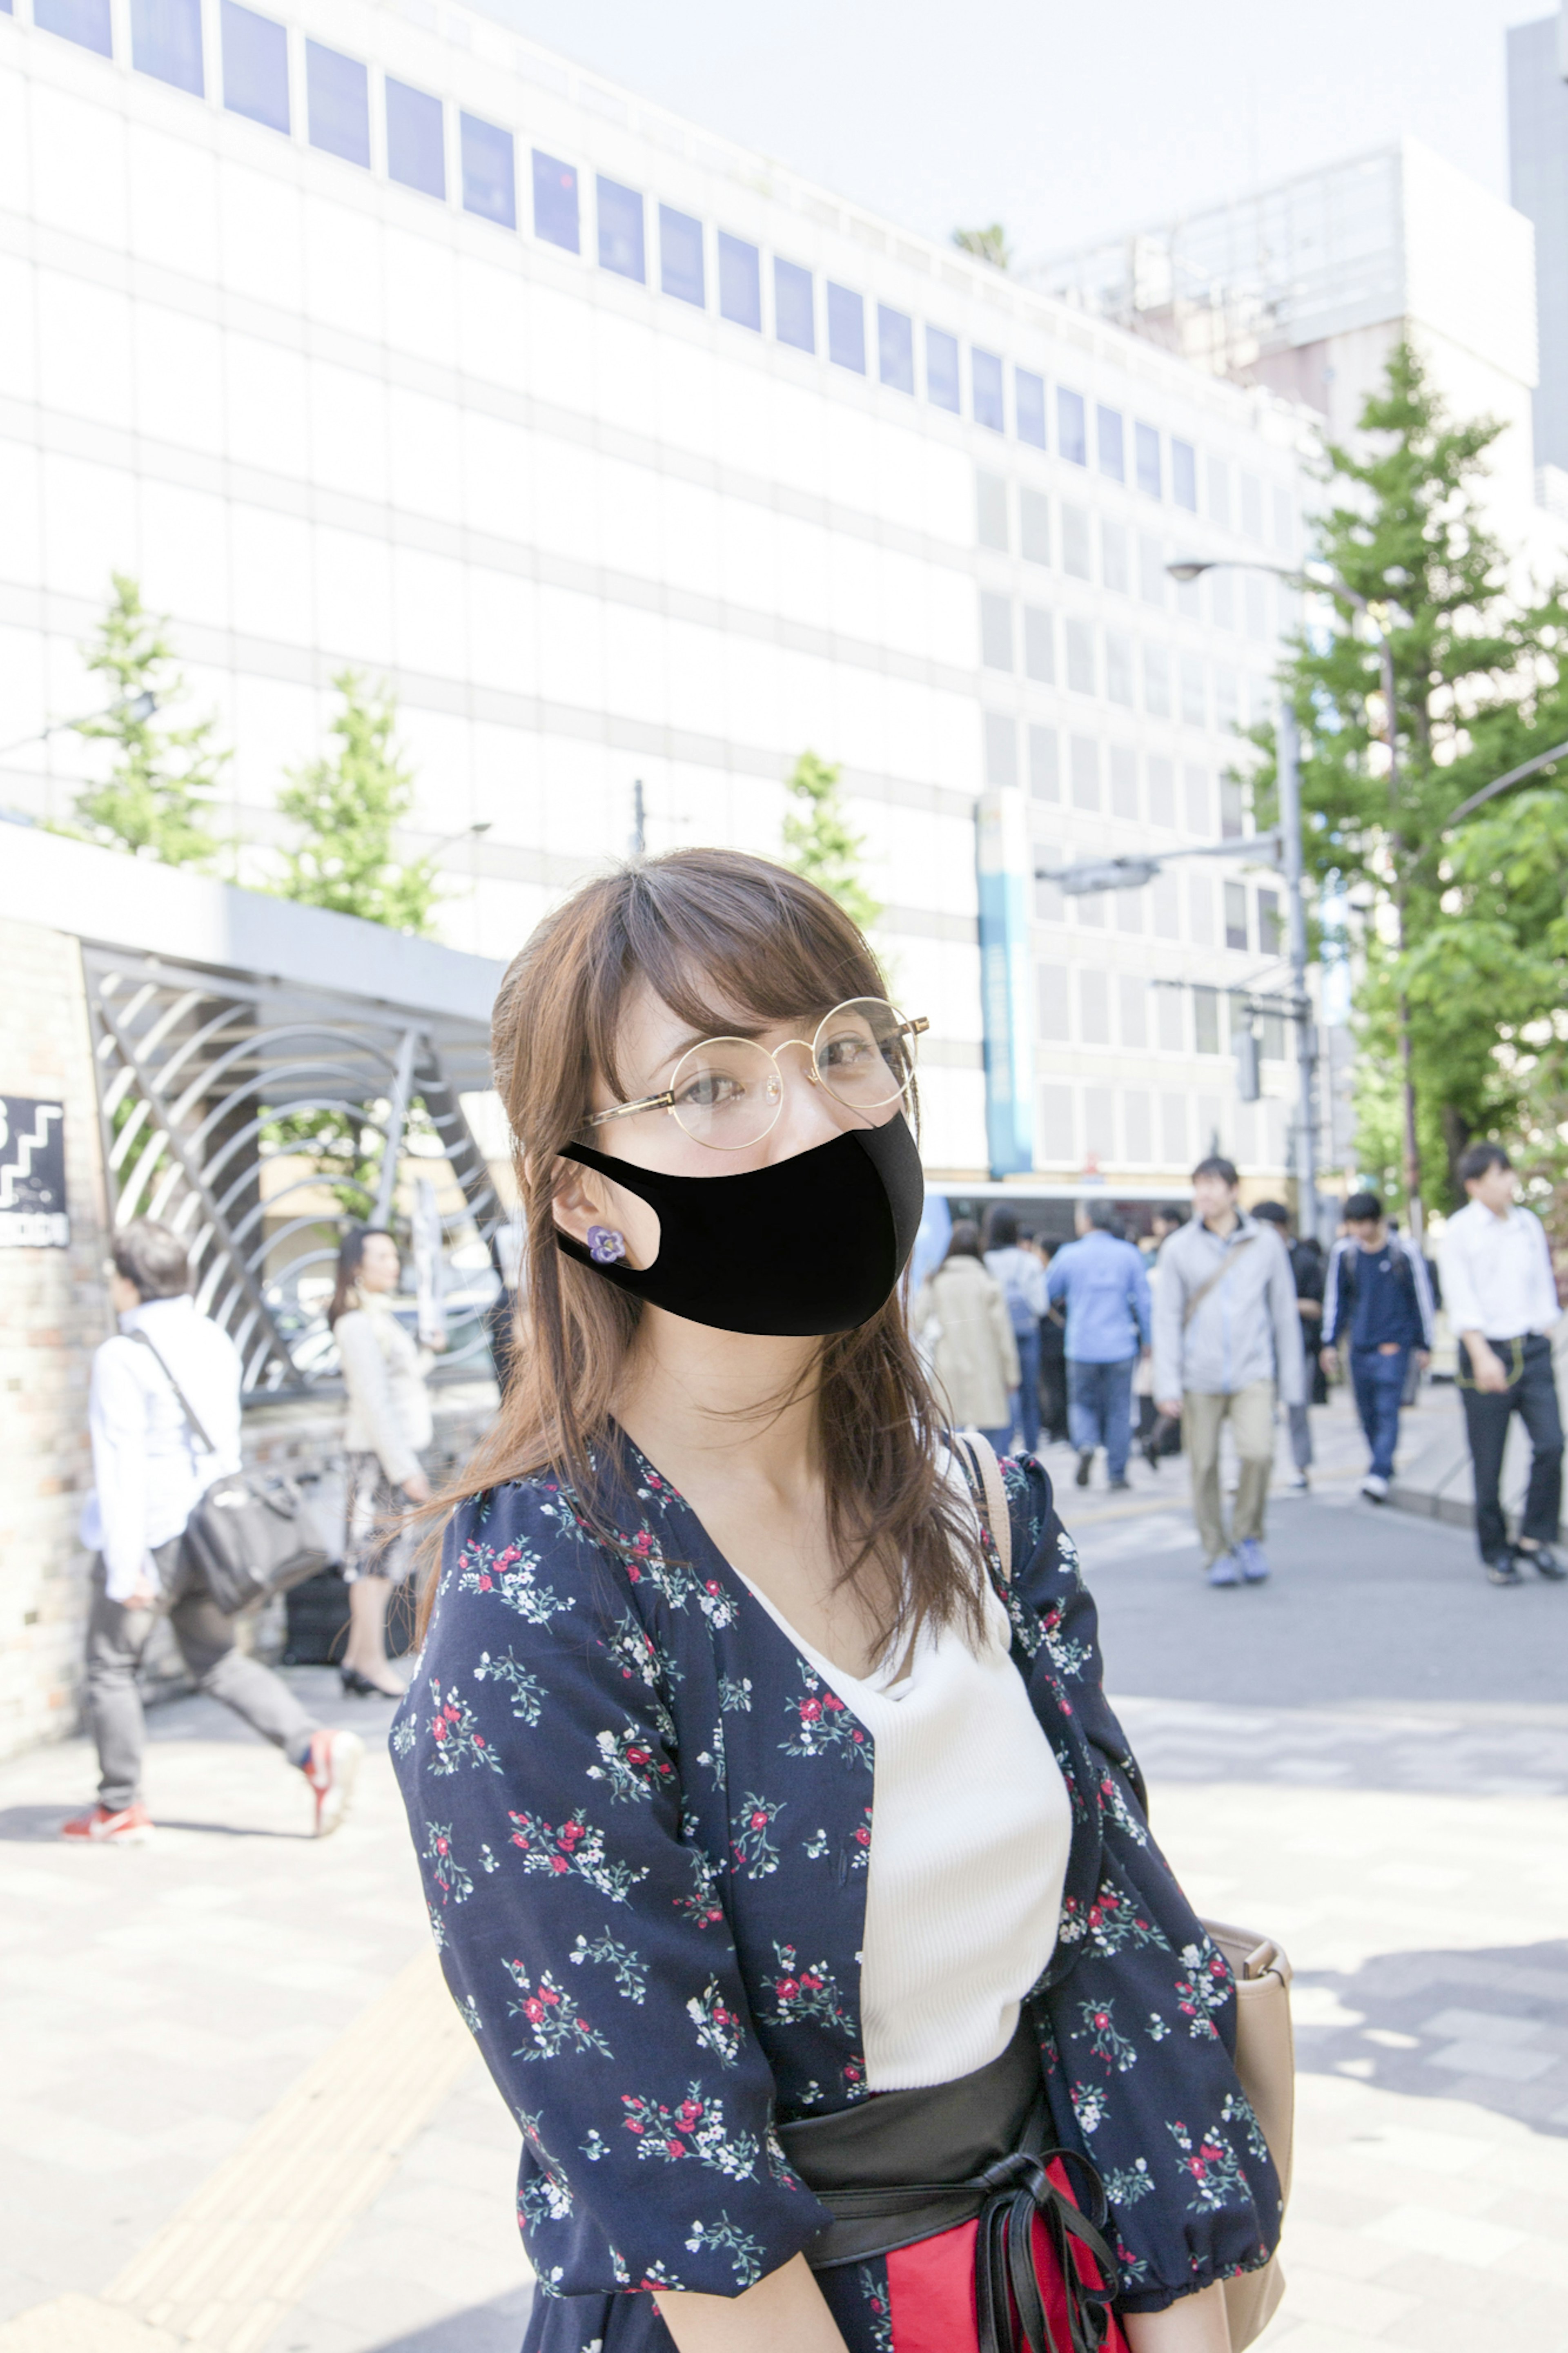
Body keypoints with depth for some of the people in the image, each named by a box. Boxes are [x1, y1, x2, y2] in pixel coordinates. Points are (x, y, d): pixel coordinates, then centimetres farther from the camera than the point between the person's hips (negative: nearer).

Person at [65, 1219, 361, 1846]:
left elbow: (120, 1466, -18)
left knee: (111, 1666, 10)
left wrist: (124, 1565, -17)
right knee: (217, 1661, 14)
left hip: (150, 1537, -7)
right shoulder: (215, 1341, 9)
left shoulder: (123, 1357, -16)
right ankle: (315, 1748, -3)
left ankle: (119, 1809, 17)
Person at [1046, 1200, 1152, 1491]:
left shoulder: (1068, 1255, -2)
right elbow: (1144, 1300, 2)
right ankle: (1117, 1474, 8)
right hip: (1121, 1347, 1)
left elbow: (1048, 1293, 9)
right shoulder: (1128, 1254, 0)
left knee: (1082, 1403, 14)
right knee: (1119, 1410, 7)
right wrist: (1147, 1340, 13)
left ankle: (1086, 1444, -13)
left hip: (1082, 1347, -1)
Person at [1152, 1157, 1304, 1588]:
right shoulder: (1178, 1248, 3)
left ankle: (1248, 1536, 4)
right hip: (1199, 1378, 1)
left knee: (1258, 1453, -18)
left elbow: (1285, 1314, 10)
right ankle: (1217, 1553, 18)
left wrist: (1292, 1380, 8)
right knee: (1205, 1467, 2)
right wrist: (1168, 1383, -7)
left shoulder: (1266, 1243, 5)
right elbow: (1166, 1319, 2)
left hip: (1252, 1373, 0)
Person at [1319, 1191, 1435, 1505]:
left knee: (1387, 1409, -13)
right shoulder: (1343, 1252, 2)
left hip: (1394, 1343, -4)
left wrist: (1424, 1345, 5)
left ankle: (1380, 1474, -18)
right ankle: (1383, 1464, 24)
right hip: (1360, 1345, 4)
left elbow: (1422, 1299, 3)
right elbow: (1335, 1298, 11)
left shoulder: (1405, 1253, -6)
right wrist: (1330, 1343, 10)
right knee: (1367, 1412, 8)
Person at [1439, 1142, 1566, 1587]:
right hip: (1486, 1352, -4)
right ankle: (1496, 1553, 14)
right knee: (1488, 1462, 1)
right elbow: (1460, 1299, -11)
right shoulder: (1460, 1230, -4)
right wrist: (1482, 1356, -19)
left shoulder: (1529, 1224, 10)